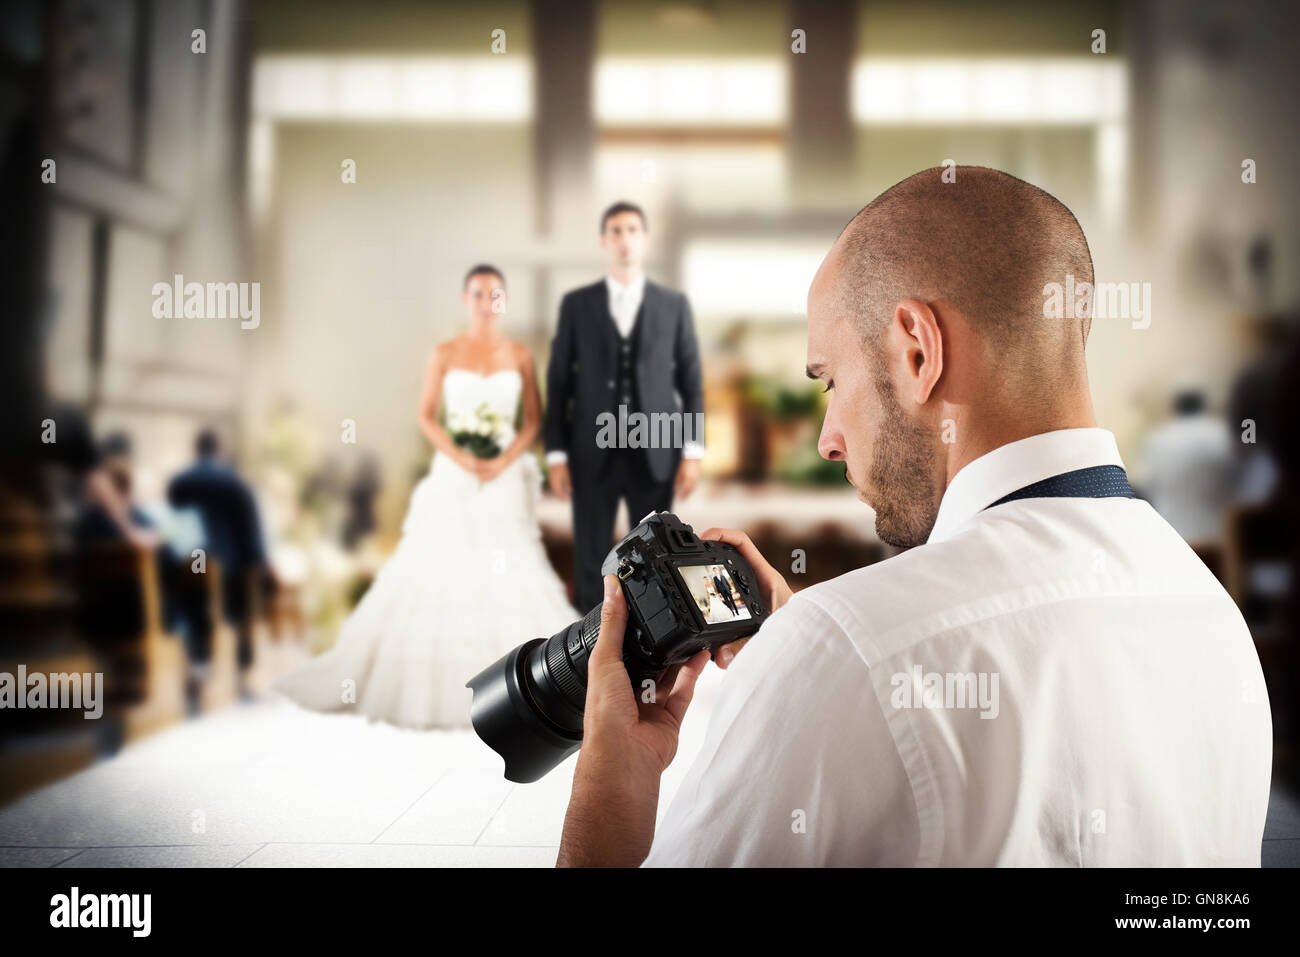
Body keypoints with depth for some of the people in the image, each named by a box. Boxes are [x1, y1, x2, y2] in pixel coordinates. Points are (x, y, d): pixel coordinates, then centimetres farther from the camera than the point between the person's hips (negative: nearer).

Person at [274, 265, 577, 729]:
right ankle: (425, 678, 12)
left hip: (505, 479, 1)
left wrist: (504, 461, -11)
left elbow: (534, 419, 4)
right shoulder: (444, 354, 3)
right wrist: (461, 458, -13)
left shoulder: (520, 355, 5)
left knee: (510, 576, -4)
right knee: (437, 573, 0)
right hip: (453, 477, 0)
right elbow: (427, 417, 1)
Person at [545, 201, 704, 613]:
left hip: (654, 454, 0)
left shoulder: (674, 304, 6)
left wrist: (692, 452, -3)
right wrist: (556, 455, -2)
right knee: (591, 566, 4)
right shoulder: (576, 303, 5)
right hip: (593, 454, 0)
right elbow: (559, 382, 4)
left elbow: (690, 380, 5)